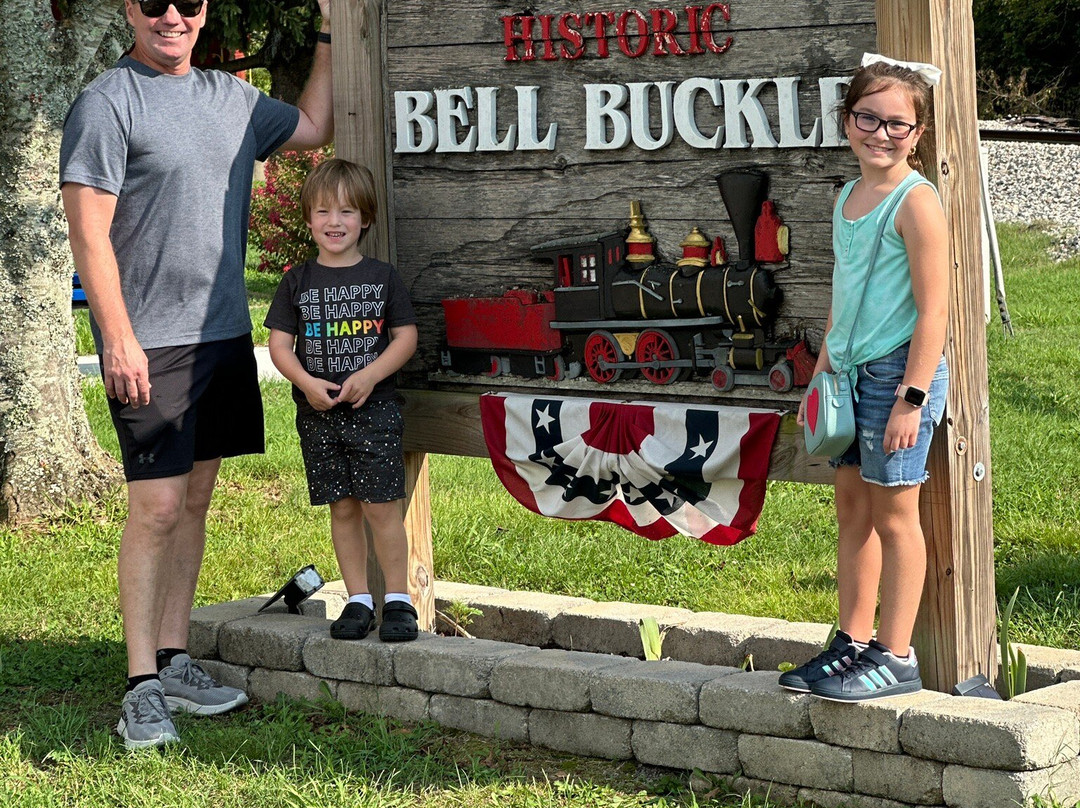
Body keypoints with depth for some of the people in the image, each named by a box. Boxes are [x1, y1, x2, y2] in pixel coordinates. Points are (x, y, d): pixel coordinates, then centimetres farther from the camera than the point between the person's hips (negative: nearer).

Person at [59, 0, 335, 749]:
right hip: (150, 345, -7)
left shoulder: (230, 96, 12)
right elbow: (88, 232, -13)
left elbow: (314, 126, 29)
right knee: (156, 508, -9)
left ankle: (174, 660, 19)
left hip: (225, 334, 7)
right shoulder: (108, 103, -9)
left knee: (196, 499, 10)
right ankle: (143, 687, -3)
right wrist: (118, 339, -18)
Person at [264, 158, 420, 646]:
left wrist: (368, 376, -13)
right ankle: (358, 600, 14)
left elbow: (406, 336, 1)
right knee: (342, 509, 7)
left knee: (381, 506, -5)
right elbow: (279, 343, 3)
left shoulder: (382, 277, 3)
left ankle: (398, 600, 3)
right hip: (318, 414, 2)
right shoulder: (298, 282, 6)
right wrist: (307, 383, -14)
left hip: (374, 409, -2)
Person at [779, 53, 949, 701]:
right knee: (851, 506, 11)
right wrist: (823, 372, 19)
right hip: (855, 372, 8)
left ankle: (897, 658, 6)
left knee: (893, 511, -1)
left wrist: (911, 398, -19)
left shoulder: (916, 202, -13)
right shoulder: (849, 197, 12)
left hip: (900, 369, -8)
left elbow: (933, 309, -16)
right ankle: (854, 643, 20)